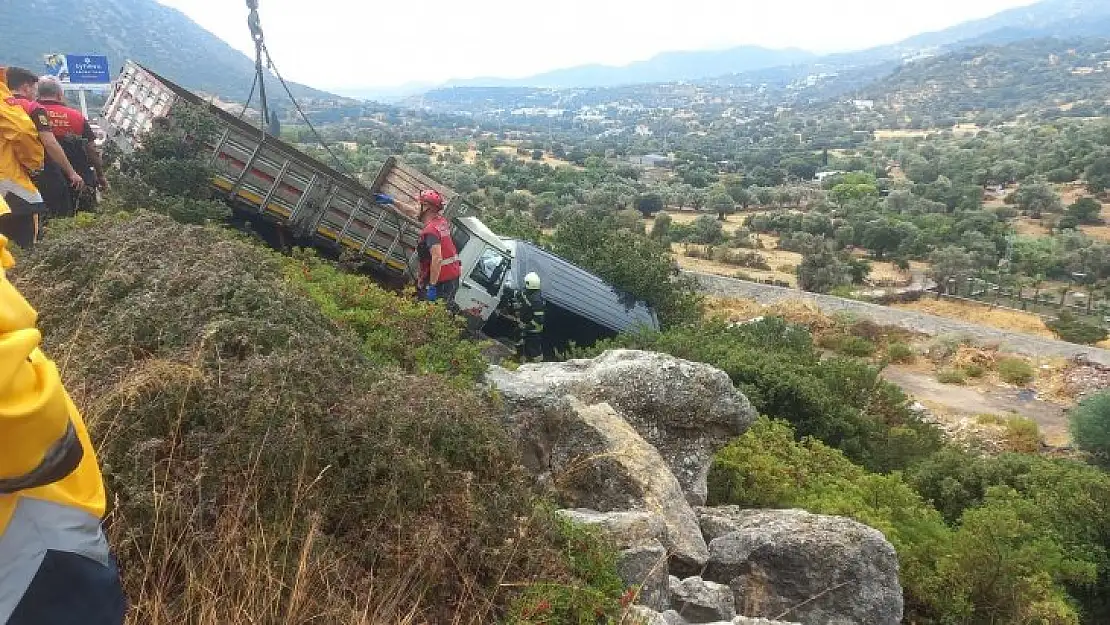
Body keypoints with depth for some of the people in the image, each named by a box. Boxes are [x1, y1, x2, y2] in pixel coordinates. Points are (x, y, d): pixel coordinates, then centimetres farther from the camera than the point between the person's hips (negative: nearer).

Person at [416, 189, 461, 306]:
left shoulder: (430, 230, -20)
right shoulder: (441, 221, 8)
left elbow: (437, 258, -31)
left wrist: (432, 286, -29)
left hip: (442, 282, -9)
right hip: (453, 276, 9)